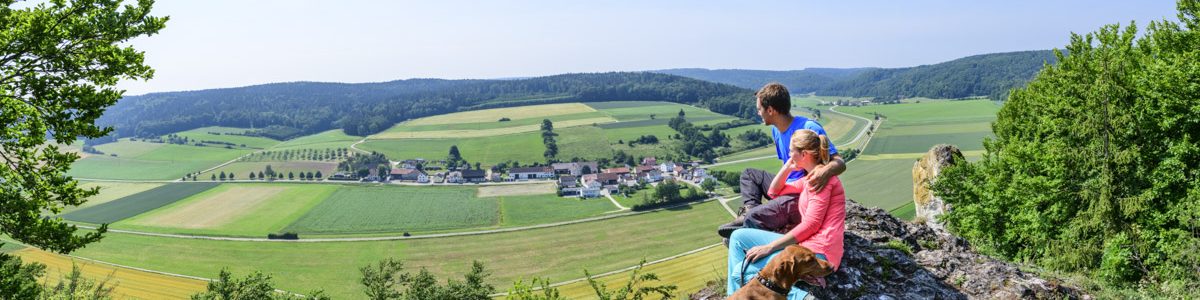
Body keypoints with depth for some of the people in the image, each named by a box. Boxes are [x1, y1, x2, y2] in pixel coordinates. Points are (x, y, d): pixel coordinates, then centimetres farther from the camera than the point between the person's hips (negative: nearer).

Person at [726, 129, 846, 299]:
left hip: (817, 252, -10)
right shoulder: (810, 178, 20)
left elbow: (811, 224, -18)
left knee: (741, 273, -13)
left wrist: (769, 247, -15)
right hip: (805, 244, 10)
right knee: (738, 237, 10)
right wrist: (787, 167, 15)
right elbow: (774, 191, 31)